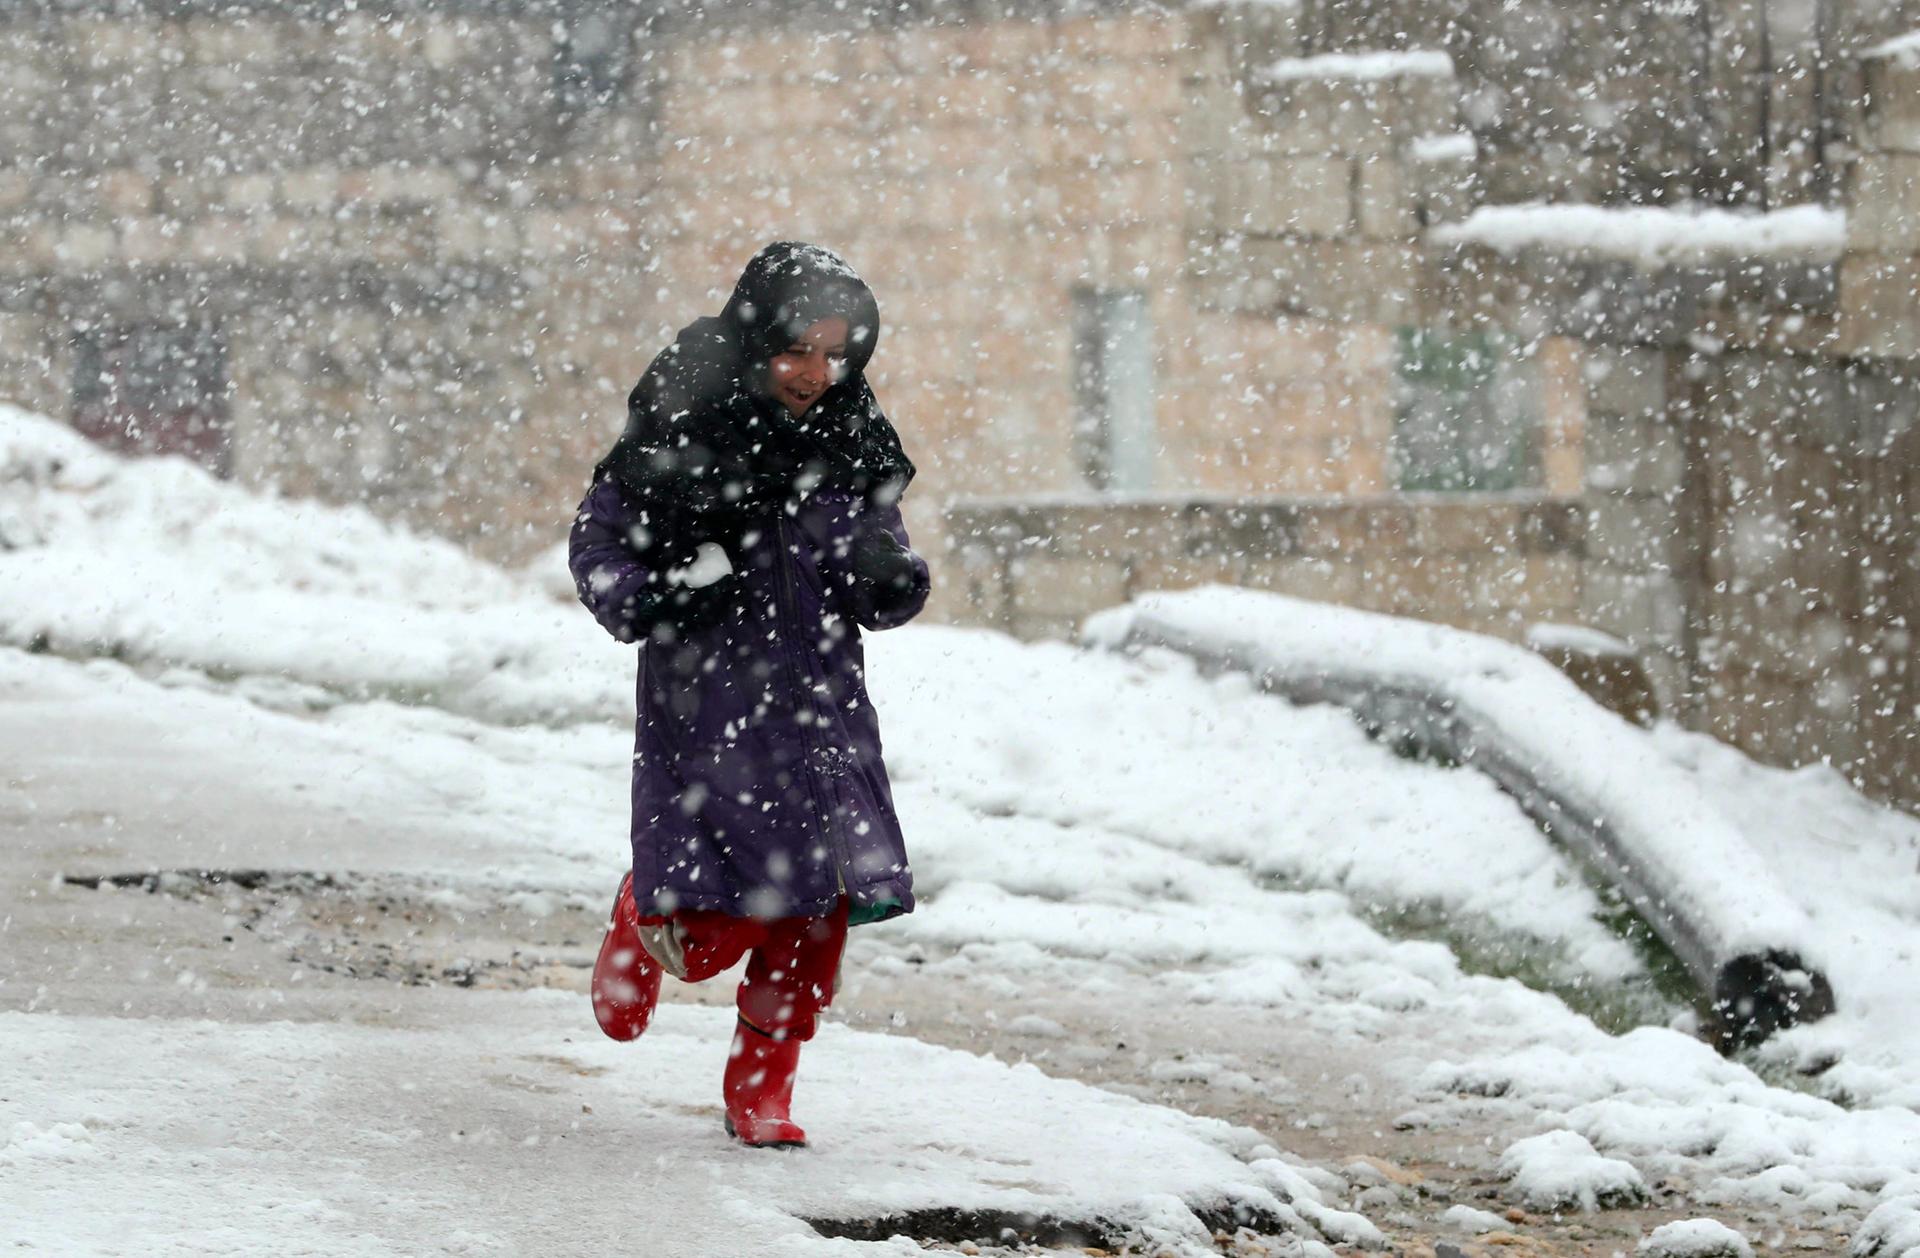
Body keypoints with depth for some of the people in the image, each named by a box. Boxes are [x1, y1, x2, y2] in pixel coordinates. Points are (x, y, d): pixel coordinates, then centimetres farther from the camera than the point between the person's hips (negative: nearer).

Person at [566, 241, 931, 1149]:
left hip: (818, 701, 4)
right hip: (702, 705, -3)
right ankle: (645, 918, 32)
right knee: (710, 935, -6)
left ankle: (761, 1088, 15)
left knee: (815, 906, -4)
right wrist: (643, 602, -17)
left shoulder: (854, 444, 4)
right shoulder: (675, 432, -8)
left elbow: (872, 590, 9)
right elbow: (597, 544, 2)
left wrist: (891, 580, -15)